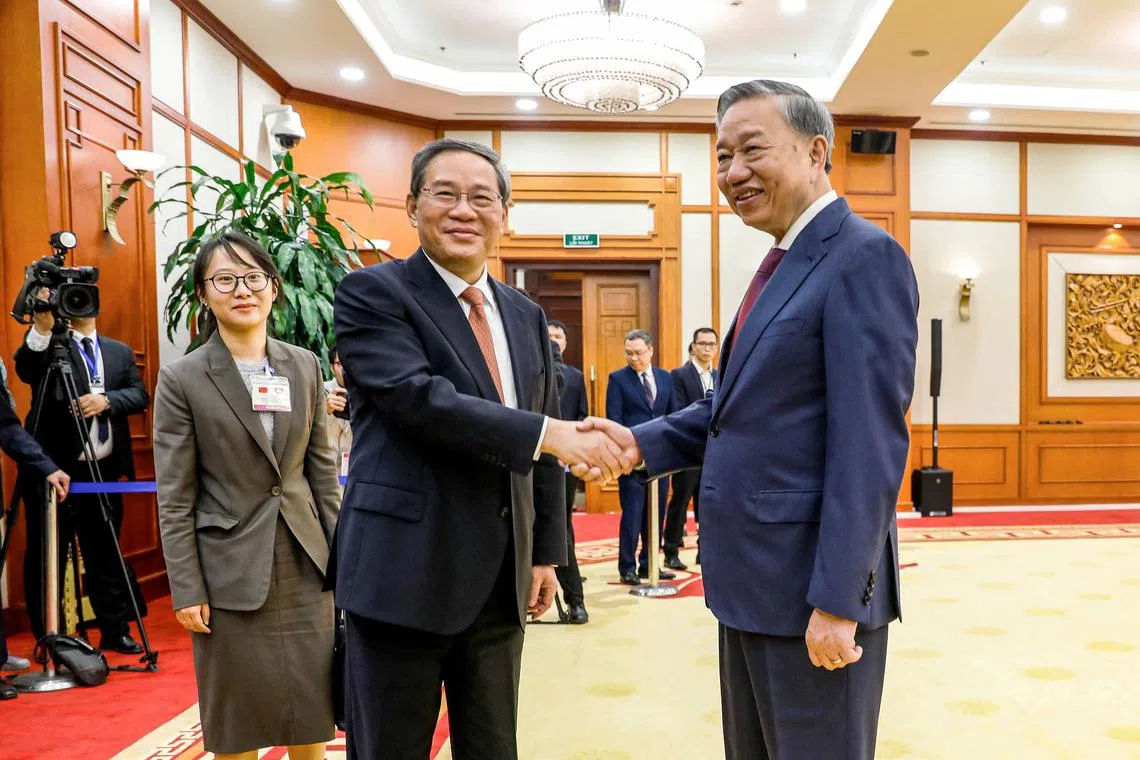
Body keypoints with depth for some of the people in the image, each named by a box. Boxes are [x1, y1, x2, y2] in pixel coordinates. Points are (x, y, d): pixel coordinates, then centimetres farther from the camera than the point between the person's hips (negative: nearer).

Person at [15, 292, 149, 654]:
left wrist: (107, 400, -14)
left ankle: (115, 631, 21)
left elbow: (140, 394, 4)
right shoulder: (48, 345, 0)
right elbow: (25, 371, -21)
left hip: (103, 470, 4)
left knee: (106, 554, 12)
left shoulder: (120, 351, 13)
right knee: (47, 556, 4)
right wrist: (41, 329, -36)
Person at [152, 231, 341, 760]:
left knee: (311, 716, 13)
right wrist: (186, 590, -8)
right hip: (231, 572, -3)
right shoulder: (182, 379, -6)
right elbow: (174, 497, -6)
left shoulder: (305, 366, 4)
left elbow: (322, 470, 8)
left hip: (305, 568, 3)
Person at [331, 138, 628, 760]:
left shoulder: (526, 316, 12)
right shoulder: (372, 293, -6)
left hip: (501, 578, 6)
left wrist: (546, 551, 13)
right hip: (405, 572, -5)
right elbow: (418, 398, -23)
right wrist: (548, 432, -26)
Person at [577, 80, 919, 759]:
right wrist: (643, 441, 0)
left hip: (812, 585, -9)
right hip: (754, 579, 9)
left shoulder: (864, 256, -15)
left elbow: (869, 443, -21)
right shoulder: (784, 263, 14)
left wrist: (838, 600, -22)